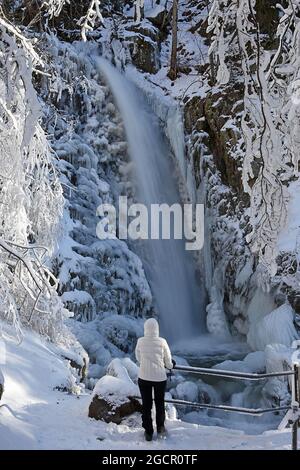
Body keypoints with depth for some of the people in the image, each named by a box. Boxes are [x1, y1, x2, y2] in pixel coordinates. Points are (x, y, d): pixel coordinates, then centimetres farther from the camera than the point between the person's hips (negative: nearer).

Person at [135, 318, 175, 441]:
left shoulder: (140, 341, -9)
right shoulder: (162, 342, -12)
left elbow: (138, 358, 6)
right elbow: (169, 362, -3)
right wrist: (171, 365, 19)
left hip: (144, 377, 1)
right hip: (160, 377, 0)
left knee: (146, 404, 14)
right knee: (160, 403, 20)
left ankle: (148, 432, 21)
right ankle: (160, 428, 35)